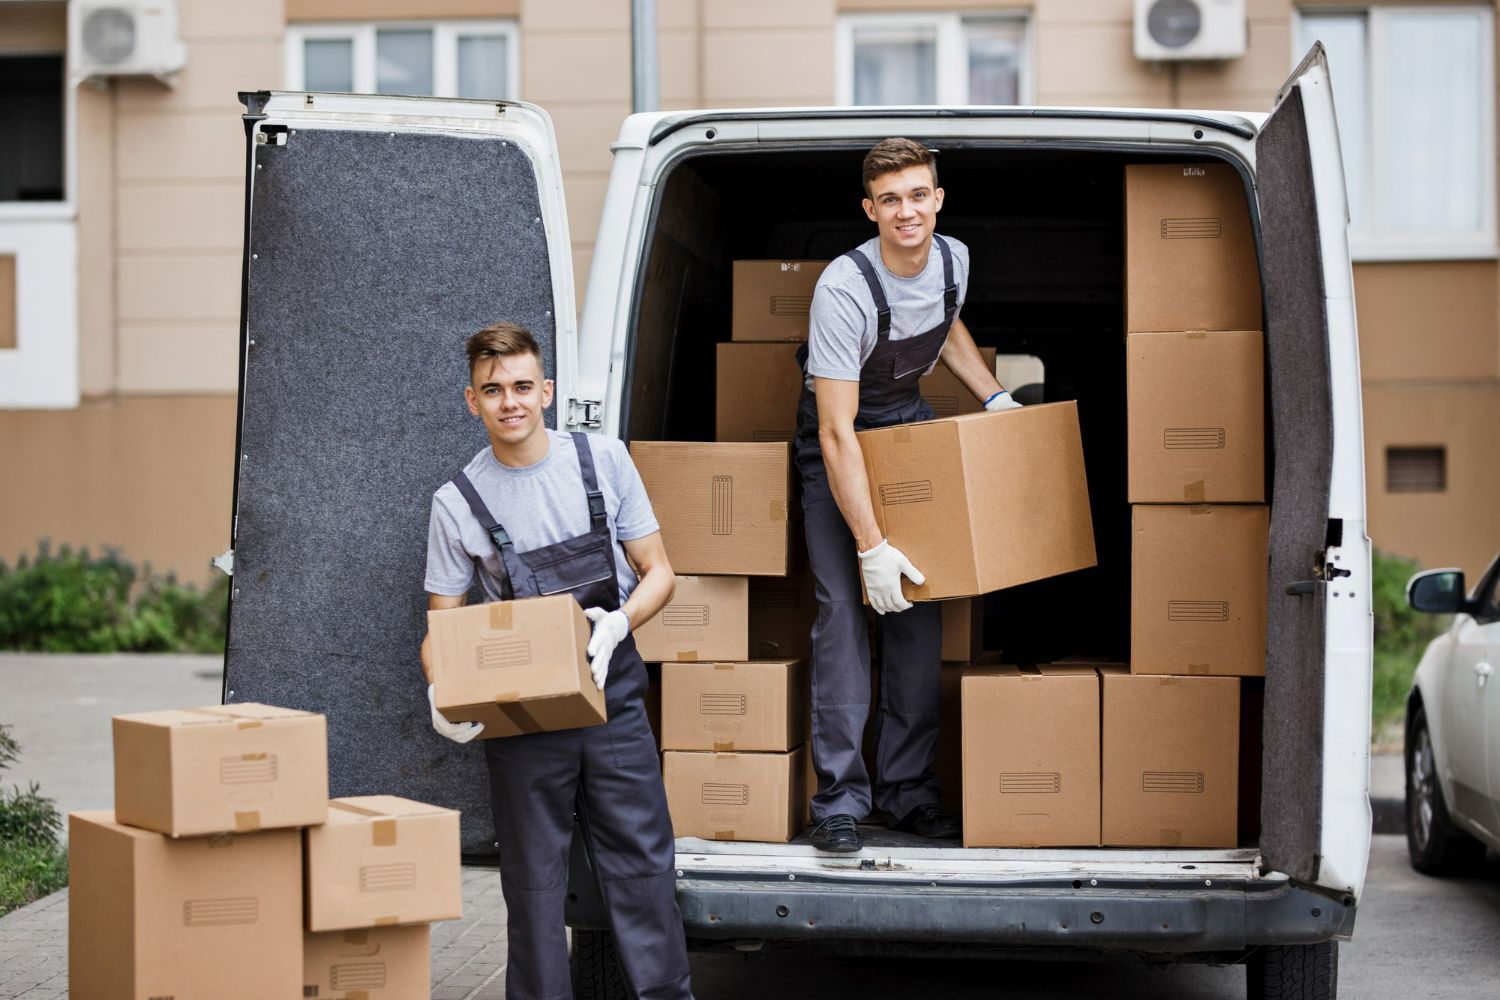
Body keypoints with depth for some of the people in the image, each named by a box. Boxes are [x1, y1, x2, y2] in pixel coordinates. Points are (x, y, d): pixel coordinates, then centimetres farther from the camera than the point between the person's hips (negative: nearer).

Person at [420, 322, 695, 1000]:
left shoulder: (603, 461, 2)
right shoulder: (456, 504, 0)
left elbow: (658, 572, 7)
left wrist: (618, 624, -14)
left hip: (611, 693, 1)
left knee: (642, 859, 0)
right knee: (533, 877, 5)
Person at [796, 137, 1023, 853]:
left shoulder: (953, 260, -10)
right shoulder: (844, 289, -30)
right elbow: (838, 433, -31)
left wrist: (995, 399, 7)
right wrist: (871, 546, -33)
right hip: (840, 446, -5)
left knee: (920, 604, 1)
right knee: (845, 607, -14)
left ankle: (908, 789, 10)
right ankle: (839, 800, -10)